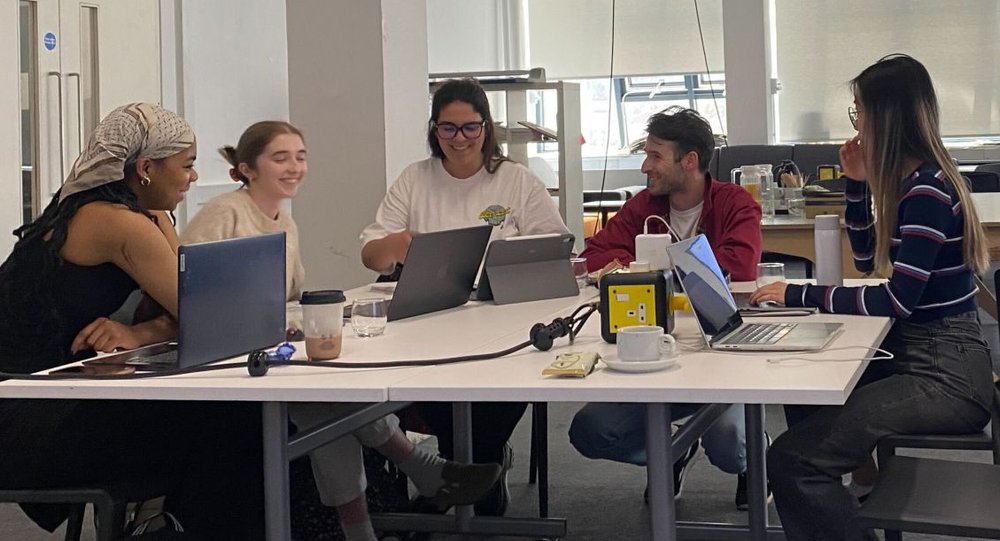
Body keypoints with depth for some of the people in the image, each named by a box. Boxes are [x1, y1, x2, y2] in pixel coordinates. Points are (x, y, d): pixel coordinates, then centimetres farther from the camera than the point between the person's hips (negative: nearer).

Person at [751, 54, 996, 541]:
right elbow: (869, 260, 24)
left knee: (791, 458, -21)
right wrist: (858, 184, 12)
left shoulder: (929, 190, -18)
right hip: (917, 359, 10)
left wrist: (798, 295, -14)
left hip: (945, 377, -10)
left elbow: (895, 302, -22)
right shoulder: (908, 181, 12)